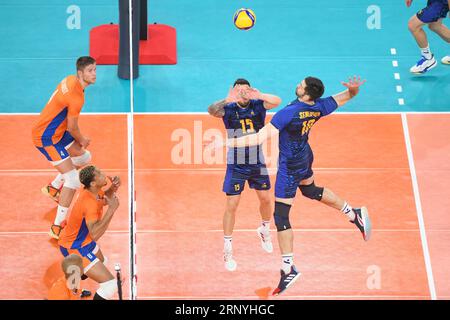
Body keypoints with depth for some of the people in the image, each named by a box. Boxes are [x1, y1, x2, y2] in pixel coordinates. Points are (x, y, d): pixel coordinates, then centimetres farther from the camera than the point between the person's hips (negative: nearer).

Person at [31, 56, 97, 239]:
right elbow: (72, 127, -16)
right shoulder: (76, 96, -29)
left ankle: (53, 188, 36)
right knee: (73, 179, -12)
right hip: (46, 138, -10)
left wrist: (80, 139, 13)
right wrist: (82, 141, 5)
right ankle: (57, 227, -8)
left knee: (84, 157, 24)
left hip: (56, 132, 10)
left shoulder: (70, 80, 0)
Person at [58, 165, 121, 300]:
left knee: (101, 261, 39)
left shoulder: (92, 190, -9)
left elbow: (104, 199, 16)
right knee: (111, 285, -15)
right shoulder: (89, 203, -36)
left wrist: (113, 188, -5)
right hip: (74, 248, -10)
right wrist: (111, 209, -44)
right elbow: (95, 234, -48)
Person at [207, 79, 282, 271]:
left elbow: (277, 102, -27)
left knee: (265, 199, 14)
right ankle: (227, 249, 6)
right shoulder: (229, 109, -12)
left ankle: (265, 230, 44)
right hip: (236, 165, -3)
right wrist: (227, 100, -52)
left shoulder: (257, 105, -8)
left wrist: (259, 96, -45)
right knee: (232, 205, -3)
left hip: (257, 163, 3)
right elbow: (212, 111, -33)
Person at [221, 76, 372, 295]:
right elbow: (348, 95, 3)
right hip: (305, 158, 8)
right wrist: (353, 88, -22)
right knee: (310, 190, 37)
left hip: (290, 167, -8)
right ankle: (354, 214, 43)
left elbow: (260, 138, -34)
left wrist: (227, 143, -32)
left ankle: (288, 269, 0)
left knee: (280, 216, -1)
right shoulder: (319, 107, -12)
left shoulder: (288, 113, -32)